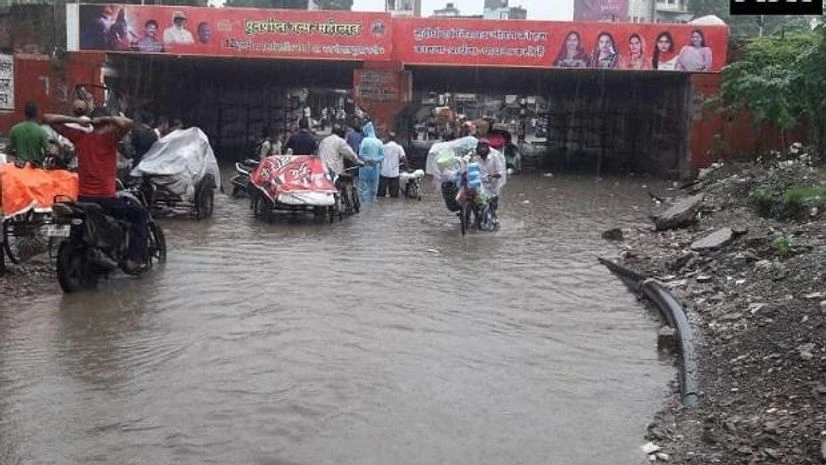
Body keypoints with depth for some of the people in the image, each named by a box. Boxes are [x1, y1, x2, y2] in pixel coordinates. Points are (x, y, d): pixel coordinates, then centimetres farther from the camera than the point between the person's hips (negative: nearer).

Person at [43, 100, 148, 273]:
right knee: (141, 214, 14)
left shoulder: (78, 136, 5)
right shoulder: (109, 135, -9)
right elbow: (128, 123, -25)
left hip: (82, 199, 5)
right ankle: (134, 260, 3)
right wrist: (106, 119, -12)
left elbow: (47, 119, 10)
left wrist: (75, 120, 6)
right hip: (106, 199, -5)